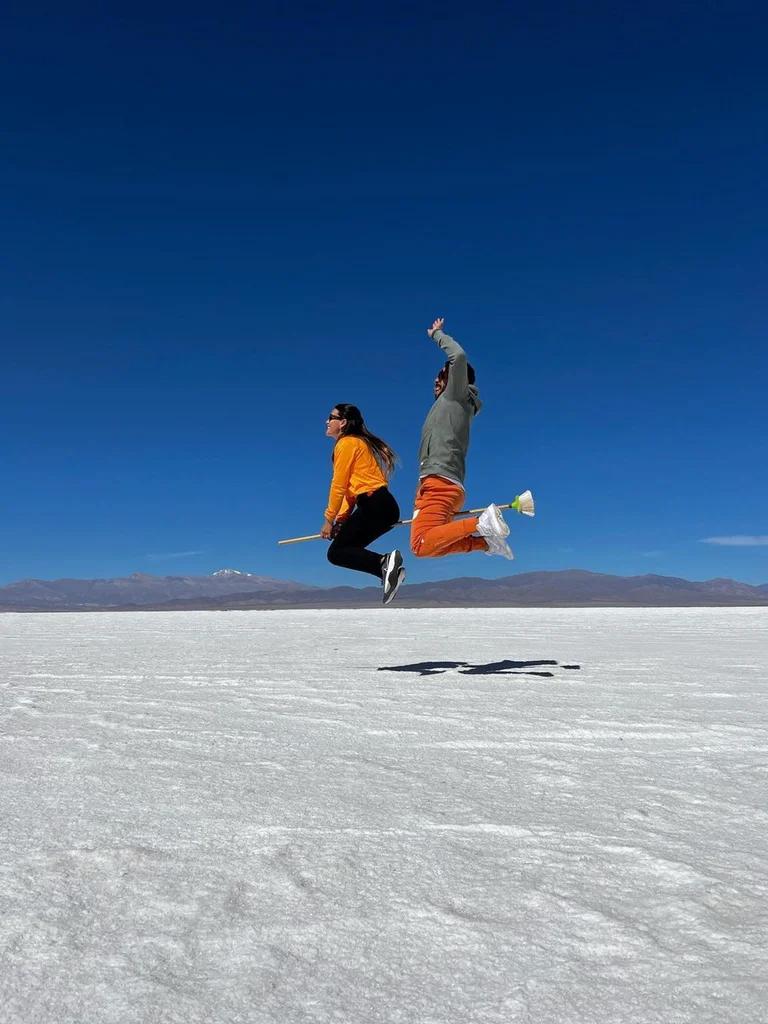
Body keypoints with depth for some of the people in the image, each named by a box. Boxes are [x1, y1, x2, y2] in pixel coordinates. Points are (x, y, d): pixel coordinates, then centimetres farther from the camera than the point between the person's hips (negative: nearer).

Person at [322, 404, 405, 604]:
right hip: (384, 507, 9)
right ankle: (388, 570, -3)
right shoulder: (359, 443, 25)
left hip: (374, 506, -9)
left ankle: (384, 562, -24)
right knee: (346, 549, 13)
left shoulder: (346, 443, -3)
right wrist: (342, 519, 12)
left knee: (336, 553, -5)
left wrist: (329, 519, -1)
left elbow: (339, 485, -7)